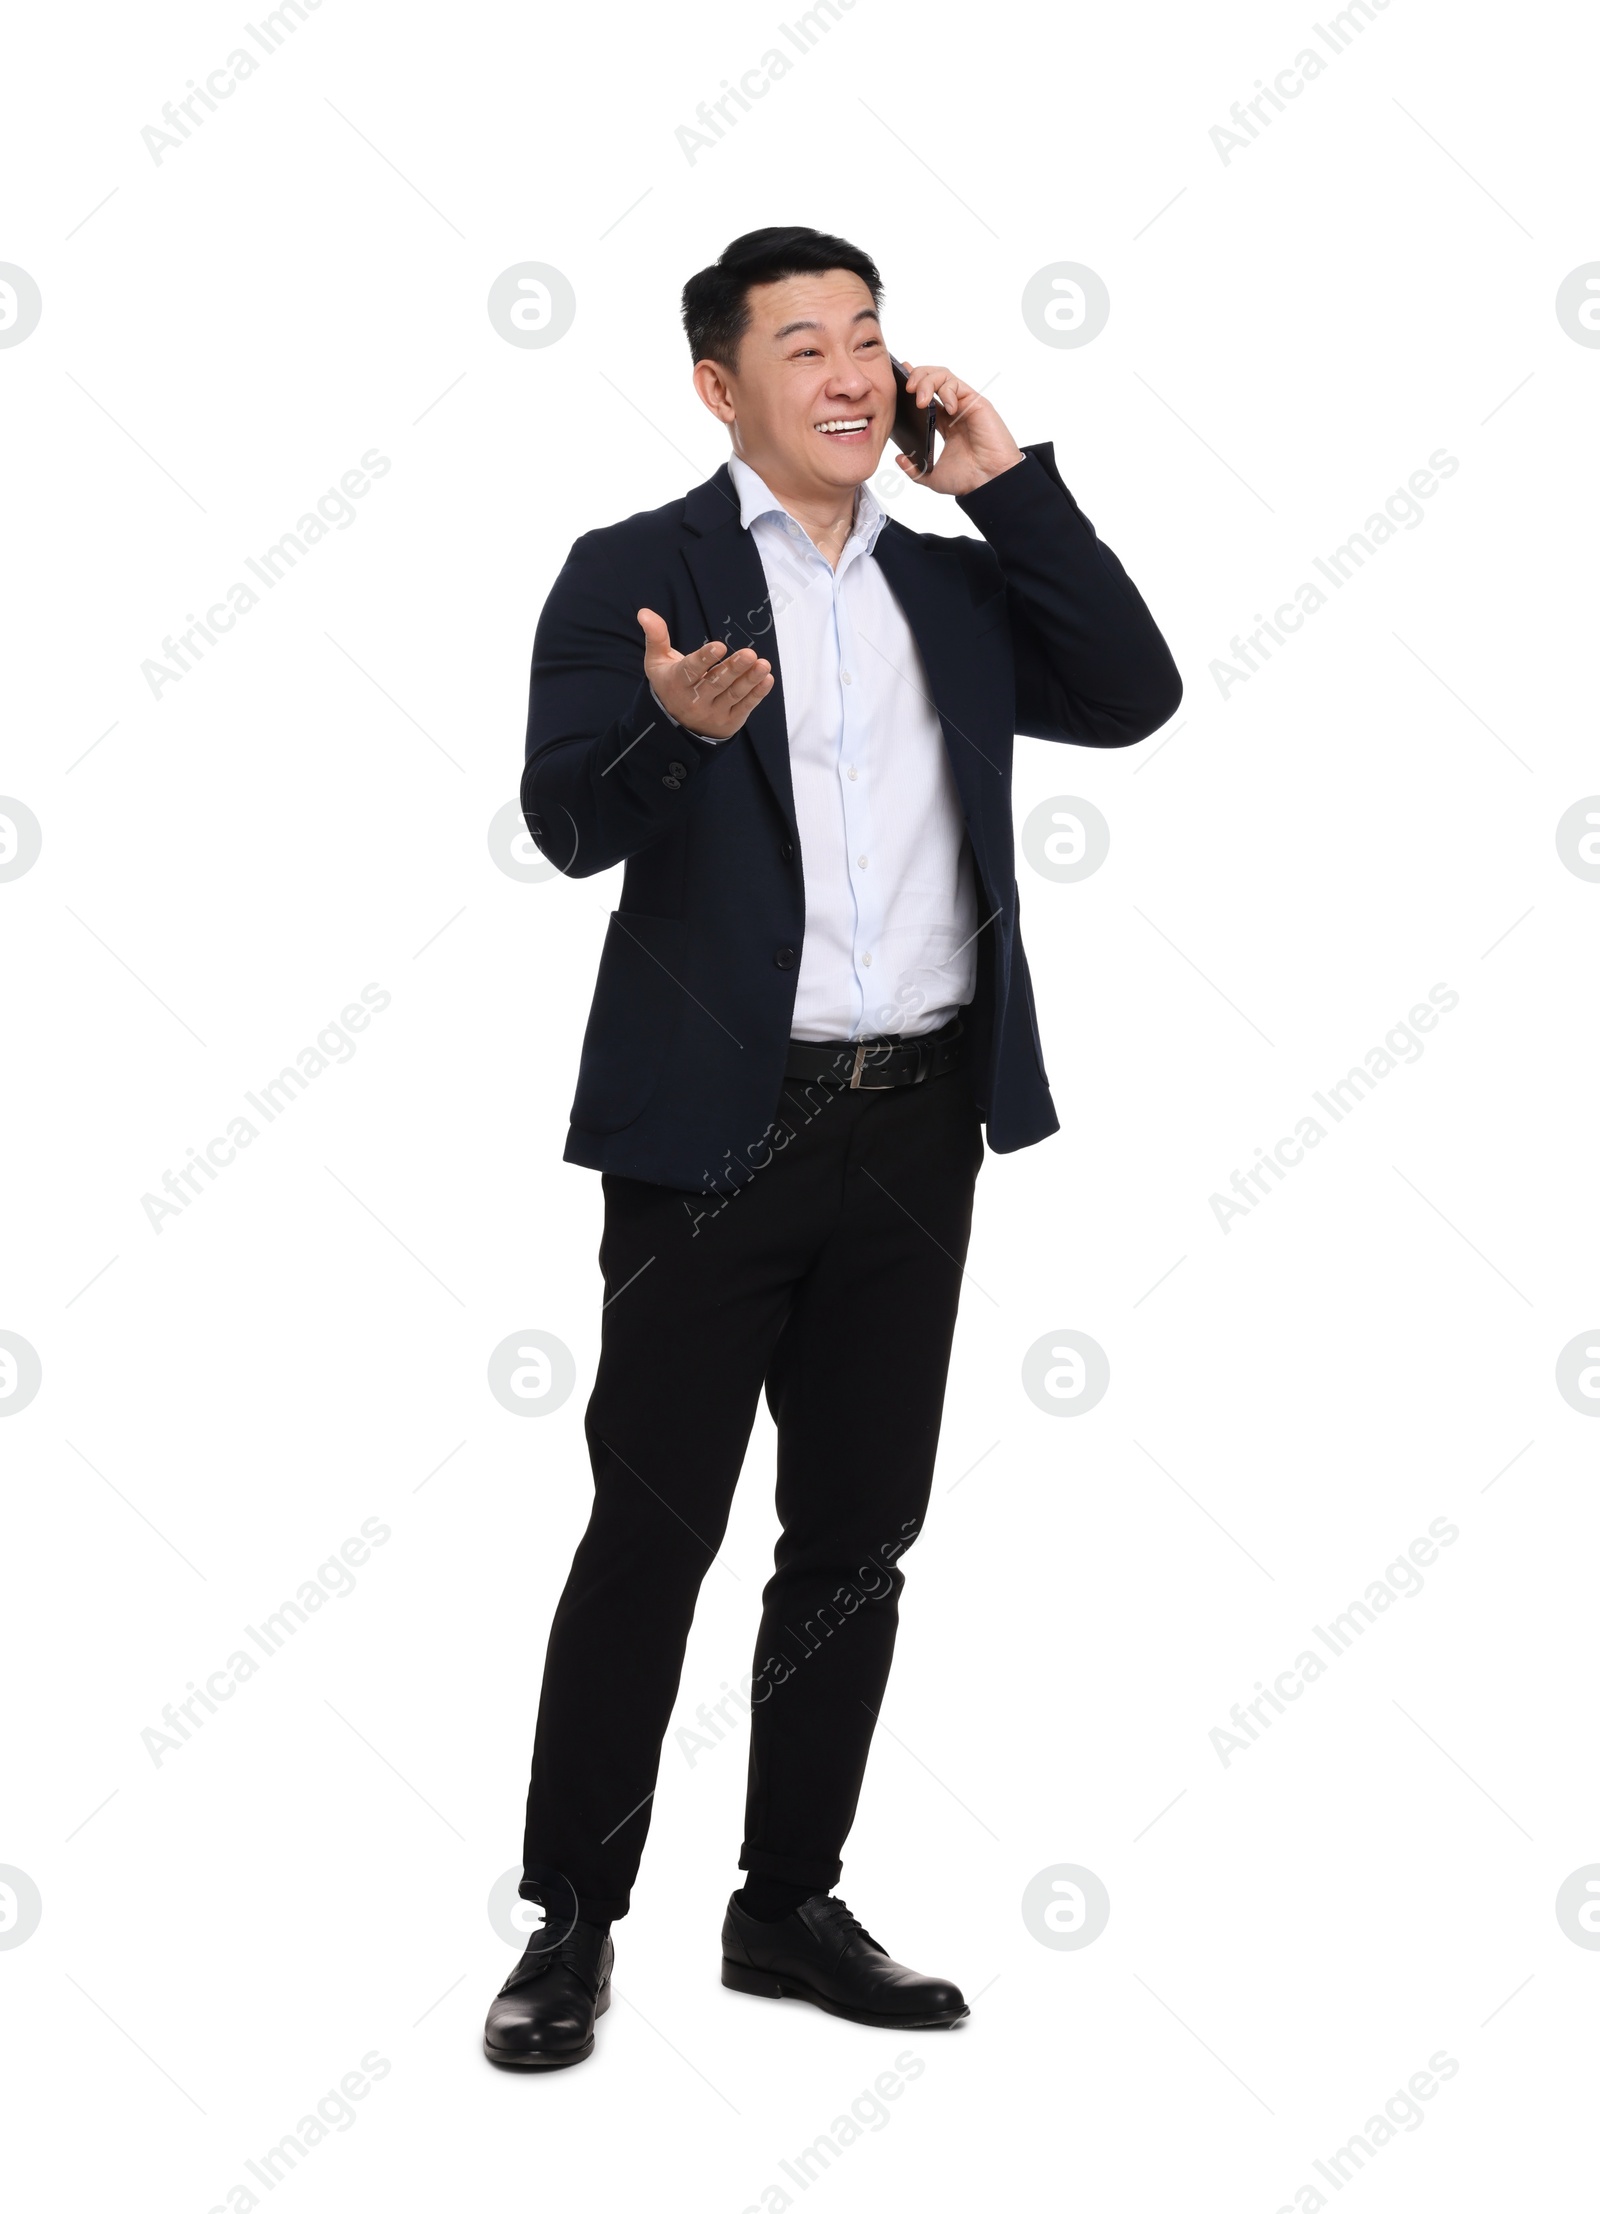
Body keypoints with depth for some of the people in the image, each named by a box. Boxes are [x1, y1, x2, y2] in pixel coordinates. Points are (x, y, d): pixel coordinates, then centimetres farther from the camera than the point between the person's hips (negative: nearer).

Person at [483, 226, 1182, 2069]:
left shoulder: (950, 584, 15)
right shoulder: (633, 574, -1)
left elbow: (1134, 700, 3)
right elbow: (568, 823, -12)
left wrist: (1005, 482, 1)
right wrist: (670, 728, -34)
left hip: (920, 1120, 5)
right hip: (721, 1122, -5)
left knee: (858, 1536, 11)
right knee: (650, 1532, -1)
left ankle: (790, 1908, 24)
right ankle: (571, 1925, 12)